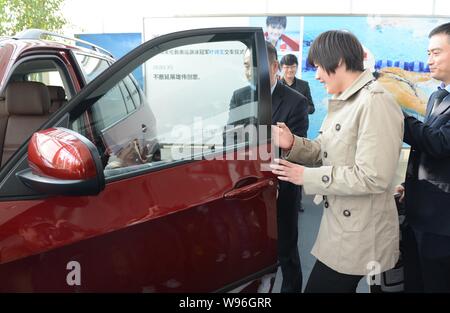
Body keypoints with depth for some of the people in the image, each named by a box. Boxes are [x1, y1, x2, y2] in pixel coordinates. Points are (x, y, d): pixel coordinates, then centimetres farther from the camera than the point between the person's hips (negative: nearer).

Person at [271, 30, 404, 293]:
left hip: (360, 232, -9)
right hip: (341, 222, 9)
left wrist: (307, 176, -20)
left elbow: (373, 178, -26)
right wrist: (293, 144, -4)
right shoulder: (345, 101, 11)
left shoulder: (375, 103, -20)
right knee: (336, 287, 21)